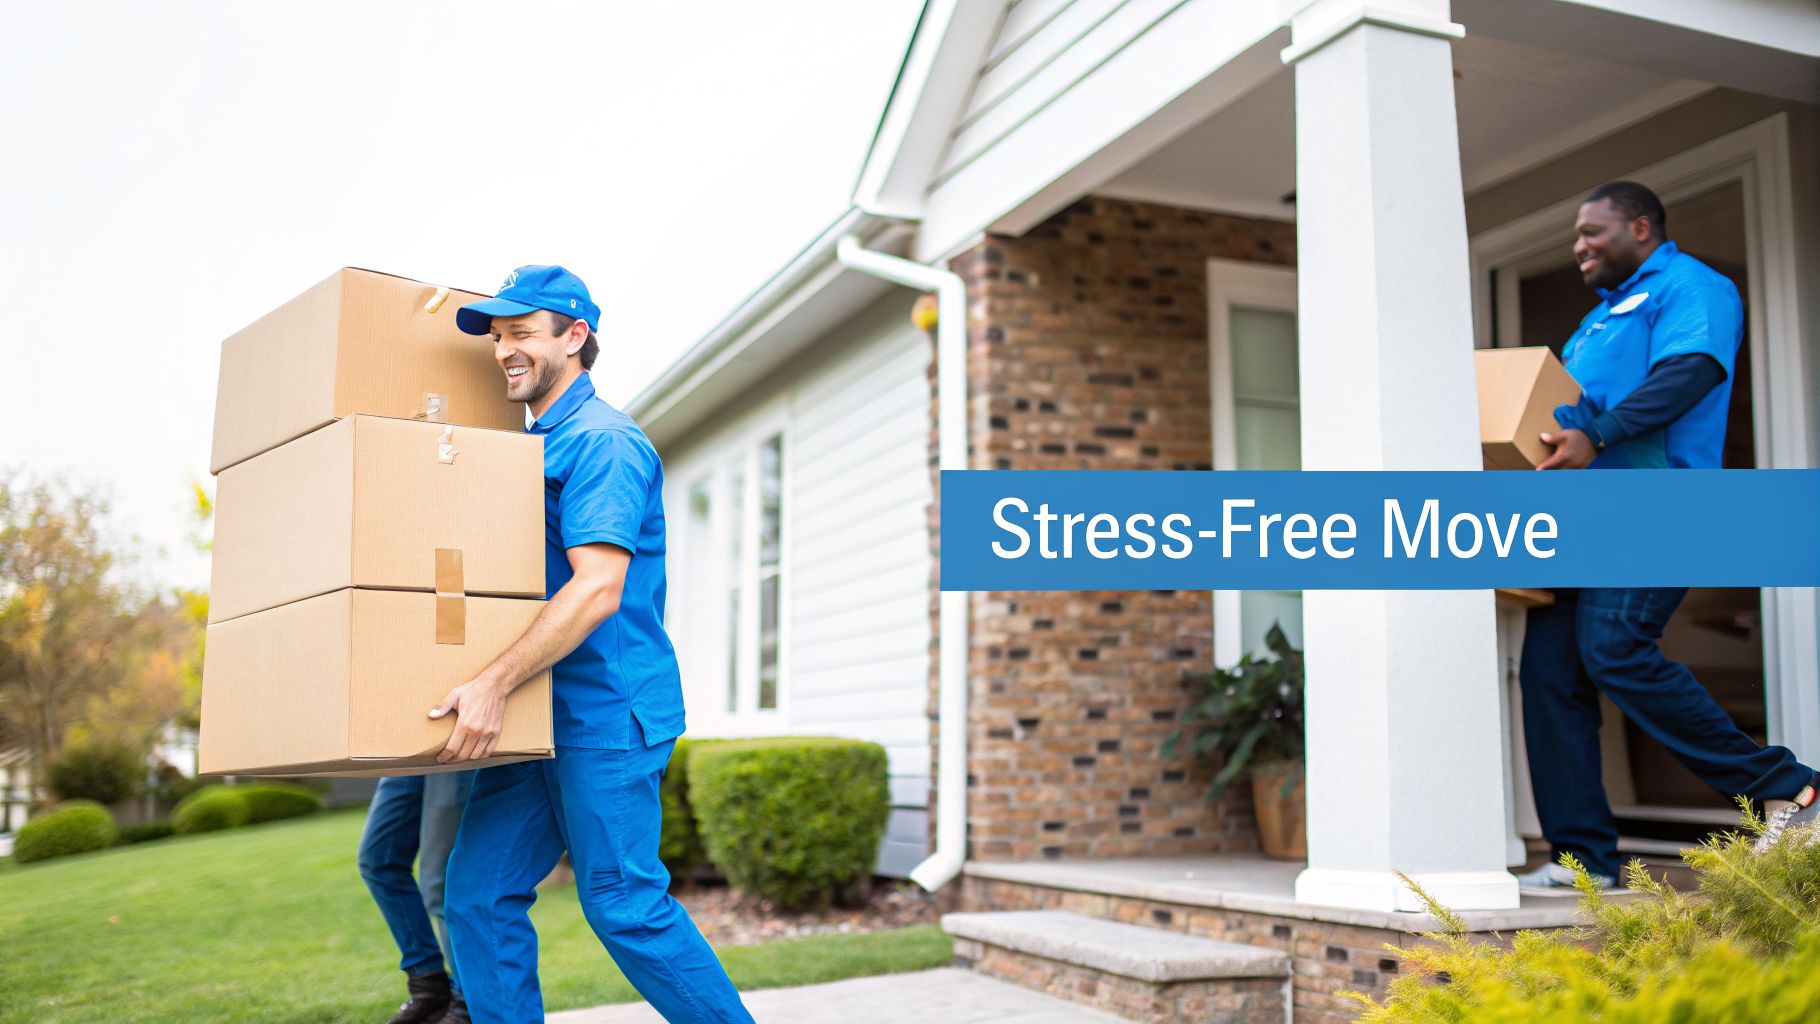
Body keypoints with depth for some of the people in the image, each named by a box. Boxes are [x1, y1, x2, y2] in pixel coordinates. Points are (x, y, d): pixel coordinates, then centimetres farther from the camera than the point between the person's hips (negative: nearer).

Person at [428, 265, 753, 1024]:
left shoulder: (602, 441, -11)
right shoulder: (531, 447, 18)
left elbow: (598, 587, -23)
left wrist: (495, 682, -27)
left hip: (606, 713, -9)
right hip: (542, 720, 9)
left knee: (624, 903, -5)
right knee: (478, 892, 6)